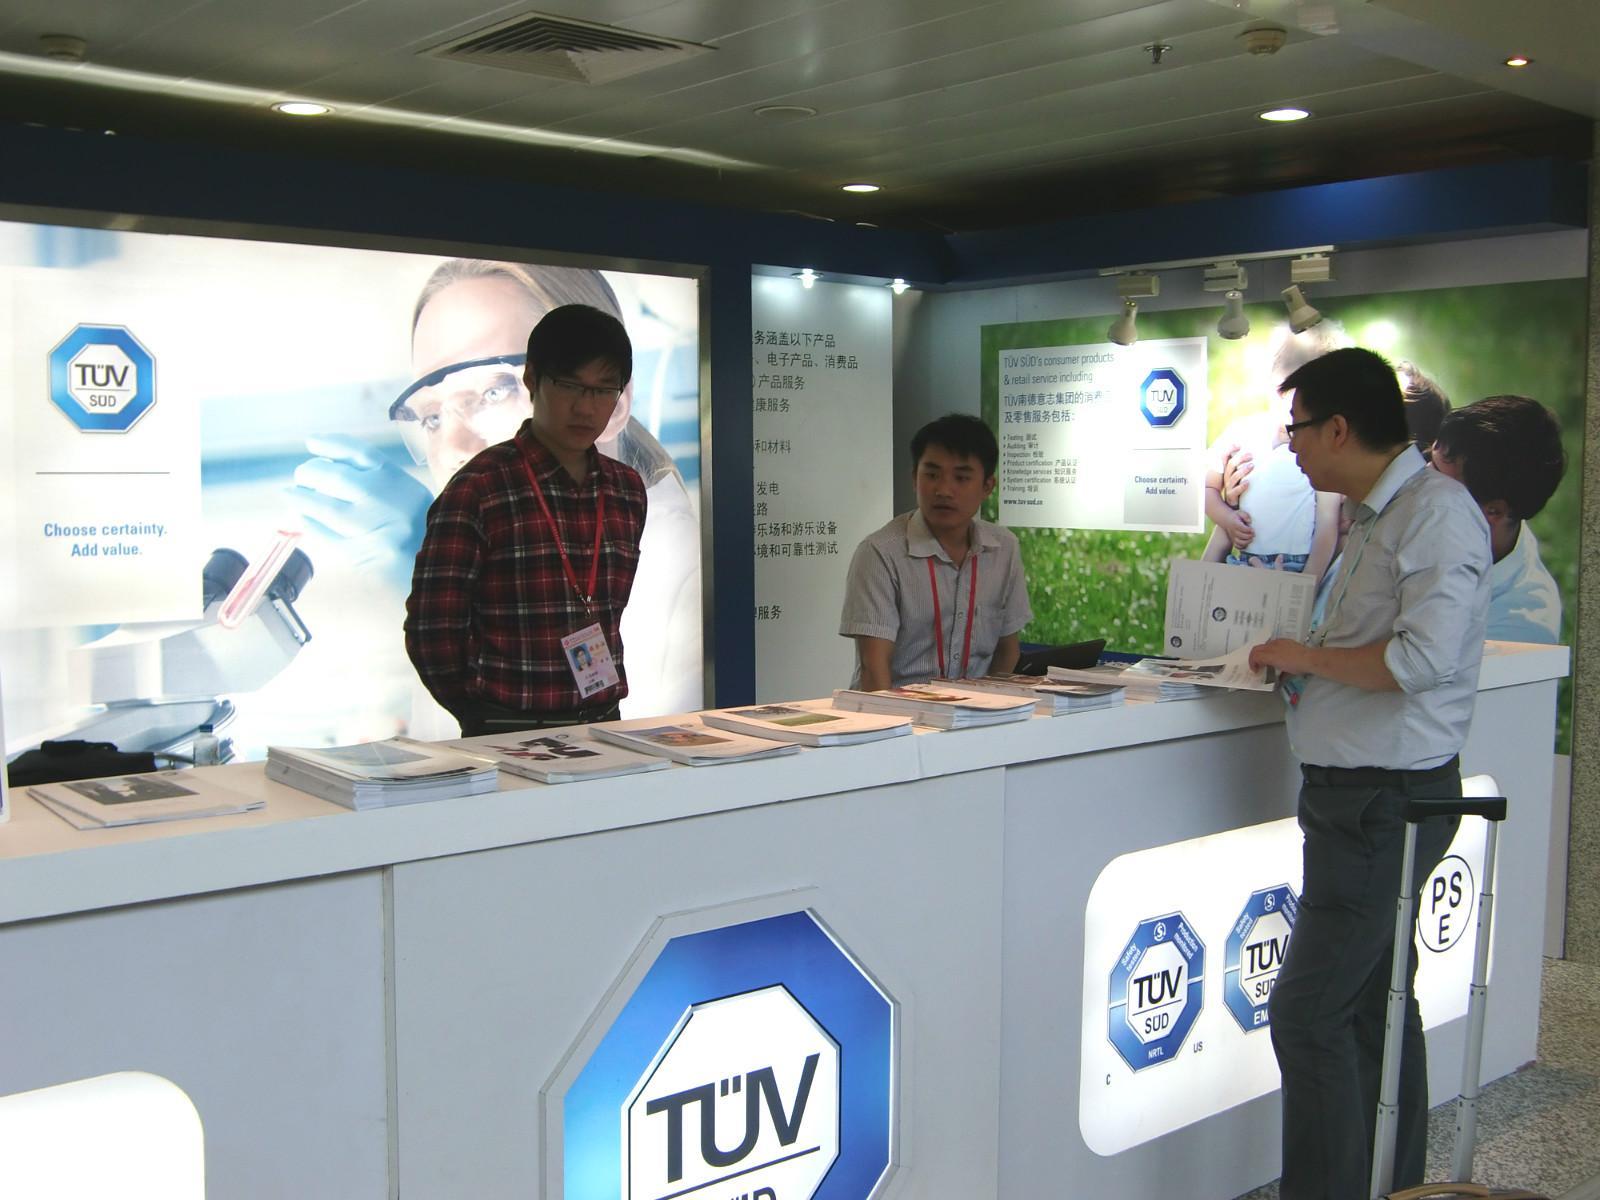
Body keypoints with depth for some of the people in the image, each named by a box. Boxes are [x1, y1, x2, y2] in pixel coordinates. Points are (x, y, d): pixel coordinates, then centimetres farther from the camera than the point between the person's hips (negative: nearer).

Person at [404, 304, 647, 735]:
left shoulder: (627, 489, 6)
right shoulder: (480, 487, -11)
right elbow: (431, 630, -9)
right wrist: (487, 717, 0)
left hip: (604, 723, 5)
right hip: (508, 732, -5)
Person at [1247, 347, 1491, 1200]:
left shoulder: (1436, 512, -16)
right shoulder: (1375, 518, 14)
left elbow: (1425, 657, -26)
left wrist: (1309, 656, -14)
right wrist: (1303, 663, 8)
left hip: (1388, 800, -10)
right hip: (1359, 793, 10)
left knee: (1308, 1012, -8)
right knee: (1375, 1007, 18)